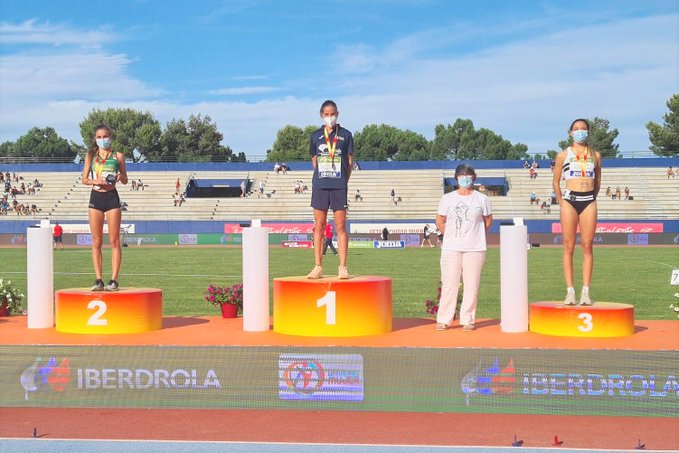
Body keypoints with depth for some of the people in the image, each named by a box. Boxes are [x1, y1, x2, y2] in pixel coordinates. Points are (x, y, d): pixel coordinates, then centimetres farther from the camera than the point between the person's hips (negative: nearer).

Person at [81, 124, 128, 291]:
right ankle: (98, 280, 7)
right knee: (96, 241, 3)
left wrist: (120, 177, -13)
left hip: (112, 197, -2)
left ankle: (114, 279, -2)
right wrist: (95, 181, -12)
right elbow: (84, 179, 8)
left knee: (114, 241, -4)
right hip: (95, 197, 2)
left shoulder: (118, 156, 5)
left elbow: (125, 180, 9)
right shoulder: (90, 156, 9)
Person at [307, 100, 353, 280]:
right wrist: (322, 177, 8)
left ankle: (343, 267, 1)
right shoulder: (316, 136, 9)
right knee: (318, 227, 3)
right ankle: (318, 267, 7)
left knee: (341, 227, -2)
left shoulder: (345, 135, 5)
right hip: (319, 185, 2)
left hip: (339, 186, -2)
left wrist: (343, 181, 3)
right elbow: (314, 161, 16)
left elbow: (349, 161, 7)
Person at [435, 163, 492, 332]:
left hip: (475, 249, 0)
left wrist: (476, 236, 11)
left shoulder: (482, 199, 4)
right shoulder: (447, 198, 6)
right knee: (448, 284, 0)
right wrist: (452, 236, 8)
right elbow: (440, 221, 12)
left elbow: (488, 221, 13)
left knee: (471, 285, 0)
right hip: (451, 248, 0)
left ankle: (468, 320, 8)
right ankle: (443, 320, 6)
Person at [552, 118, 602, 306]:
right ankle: (570, 292, -3)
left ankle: (586, 291, -1)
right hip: (569, 200, -1)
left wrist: (592, 198, 10)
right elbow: (556, 182, 10)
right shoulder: (563, 155, 7)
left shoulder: (595, 155, 12)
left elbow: (598, 181, 20)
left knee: (587, 246, -2)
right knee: (569, 247, -3)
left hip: (589, 201, 2)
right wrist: (561, 202, 2)